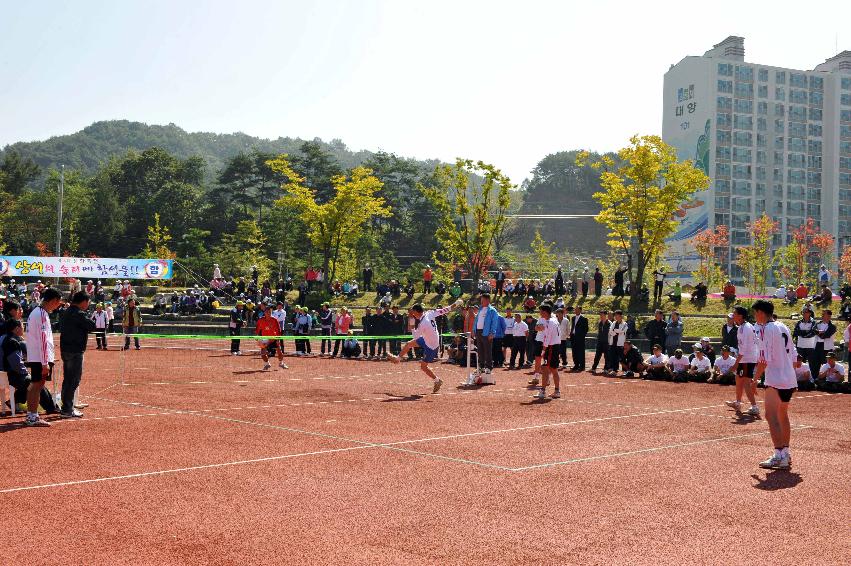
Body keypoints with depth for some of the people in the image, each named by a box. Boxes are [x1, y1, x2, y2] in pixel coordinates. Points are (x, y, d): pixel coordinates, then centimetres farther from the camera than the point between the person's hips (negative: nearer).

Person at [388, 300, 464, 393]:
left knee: (423, 366, 4)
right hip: (427, 340, 9)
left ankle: (437, 380, 18)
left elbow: (416, 336, -20)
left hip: (431, 346, -9)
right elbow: (443, 310, -11)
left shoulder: (422, 324, -34)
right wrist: (455, 304, -3)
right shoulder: (429, 313, -15)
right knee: (408, 344, 18)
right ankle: (398, 358, 40)